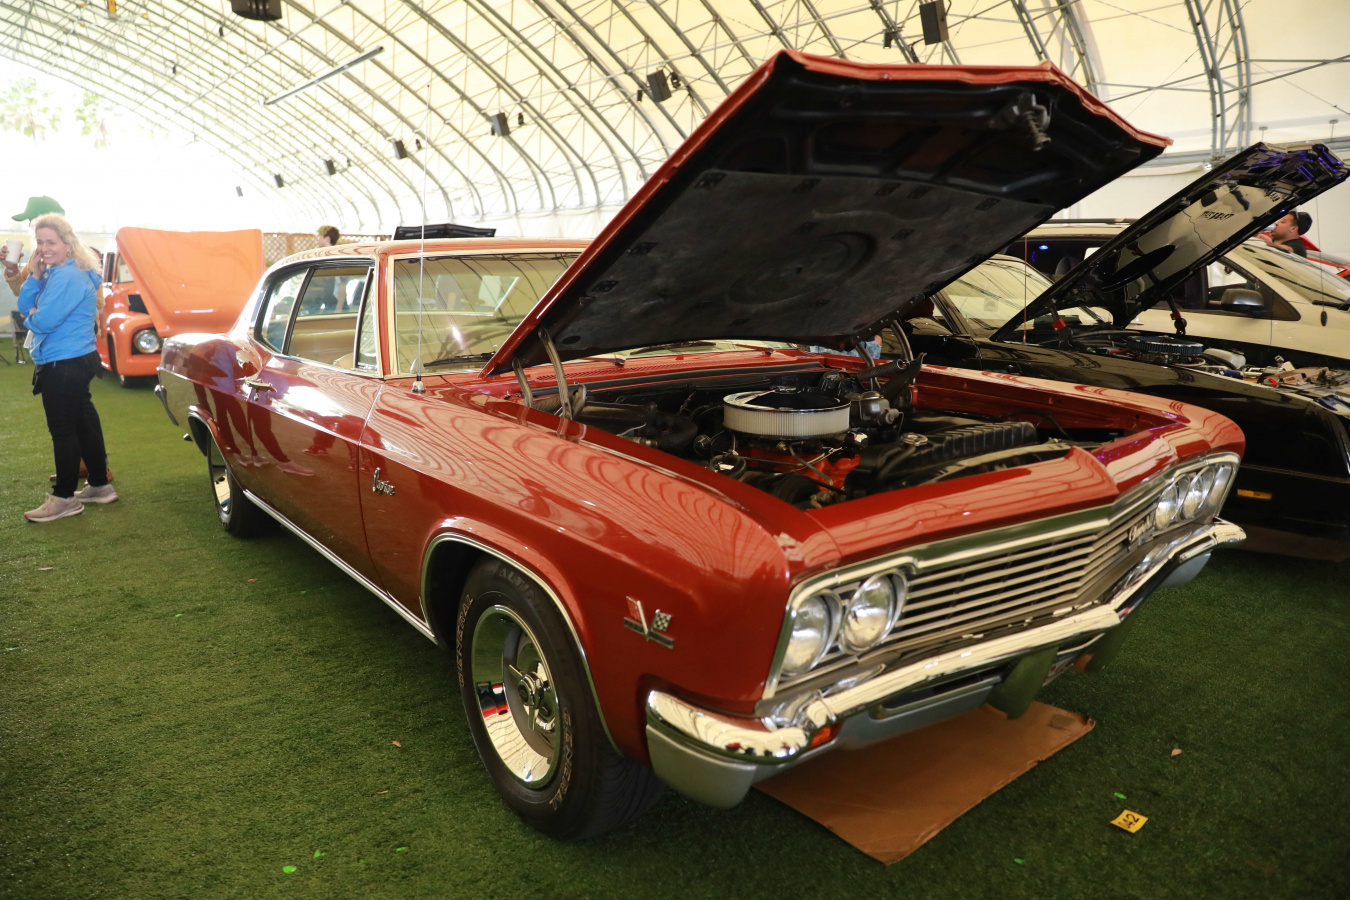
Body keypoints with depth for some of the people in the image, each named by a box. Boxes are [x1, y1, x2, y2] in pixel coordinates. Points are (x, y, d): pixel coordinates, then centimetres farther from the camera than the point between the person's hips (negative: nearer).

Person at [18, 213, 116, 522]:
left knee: (62, 429, -4)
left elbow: (43, 321, -24)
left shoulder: (69, 277, -19)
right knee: (83, 422, 16)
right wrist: (34, 276, -1)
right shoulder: (52, 273, 14)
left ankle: (64, 497, 4)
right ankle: (99, 485, 26)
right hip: (77, 361, 10)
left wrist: (31, 316, -1)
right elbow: (25, 307, 12)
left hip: (65, 365, -10)